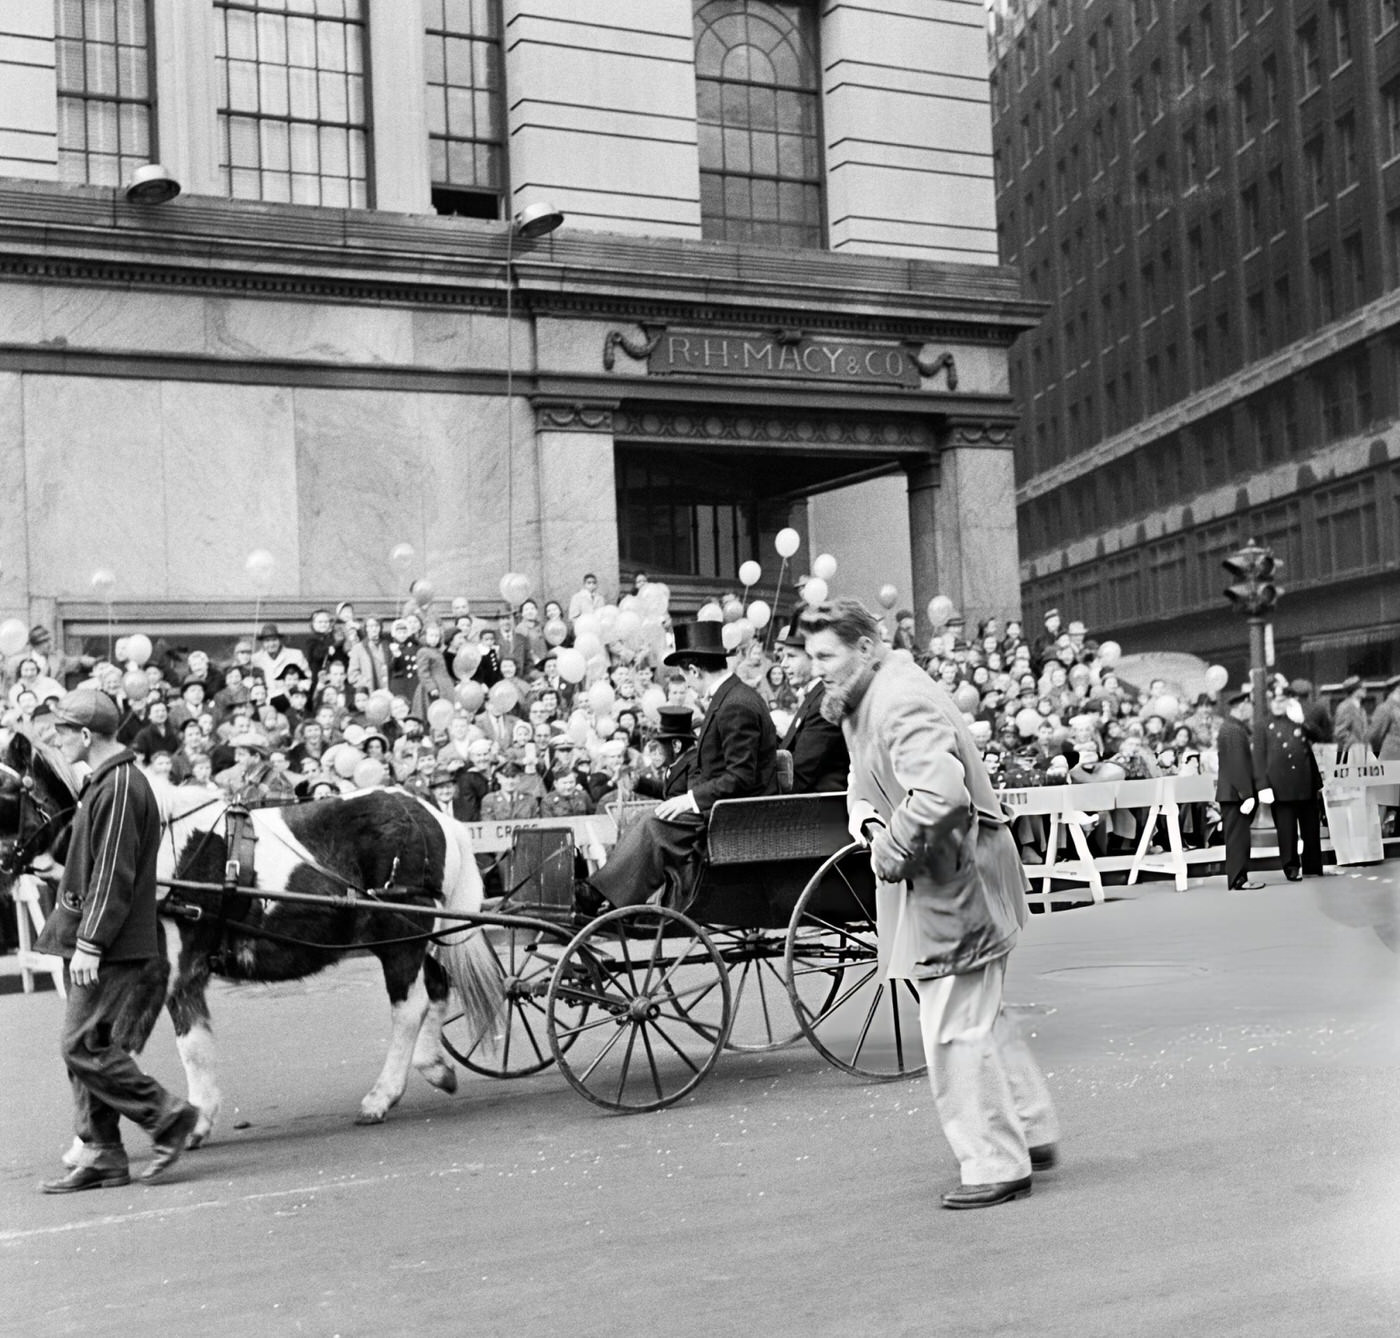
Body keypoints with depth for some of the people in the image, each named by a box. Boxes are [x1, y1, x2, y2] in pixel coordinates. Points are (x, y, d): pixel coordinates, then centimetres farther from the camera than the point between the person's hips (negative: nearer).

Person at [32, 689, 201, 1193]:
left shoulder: (119, 788, -16)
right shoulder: (105, 782, 16)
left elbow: (113, 876, -20)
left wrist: (89, 943, -20)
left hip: (112, 951, -10)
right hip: (94, 945, 10)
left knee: (82, 1047, -8)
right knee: (89, 1048, 11)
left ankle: (168, 1116, 2)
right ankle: (100, 1154, 17)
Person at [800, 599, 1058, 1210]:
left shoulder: (901, 701, -23)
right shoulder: (859, 705, 11)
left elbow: (941, 793, -36)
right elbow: (863, 790, 20)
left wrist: (894, 847, -22)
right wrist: (871, 826, -2)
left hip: (961, 877, -11)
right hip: (943, 877, 11)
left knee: (956, 1028, -3)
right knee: (978, 1016, 21)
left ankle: (996, 1166, 9)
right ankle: (1031, 1132, 34)